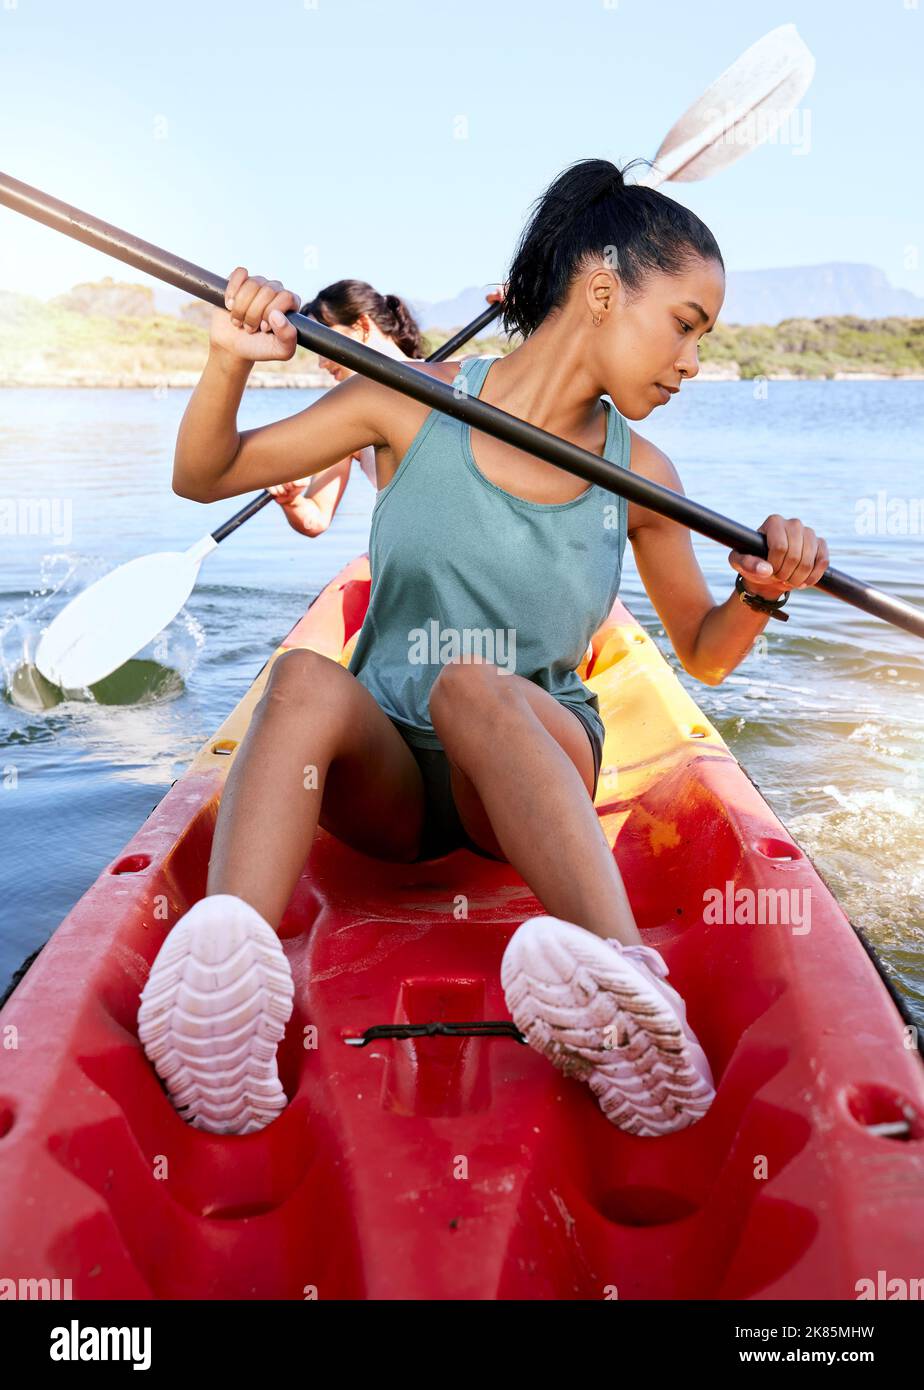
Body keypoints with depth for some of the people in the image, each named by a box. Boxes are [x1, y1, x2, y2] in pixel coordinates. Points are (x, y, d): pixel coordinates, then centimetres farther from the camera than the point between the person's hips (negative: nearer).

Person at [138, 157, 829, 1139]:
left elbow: (701, 652, 15)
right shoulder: (413, 404, -2)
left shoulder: (637, 476, 3)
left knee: (474, 683, -35)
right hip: (385, 773, 0)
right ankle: (224, 979, -56)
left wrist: (761, 595, -7)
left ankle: (614, 989, -58)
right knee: (303, 679, -33)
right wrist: (230, 364, -17)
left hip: (532, 764, 0)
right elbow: (203, 477, 3)